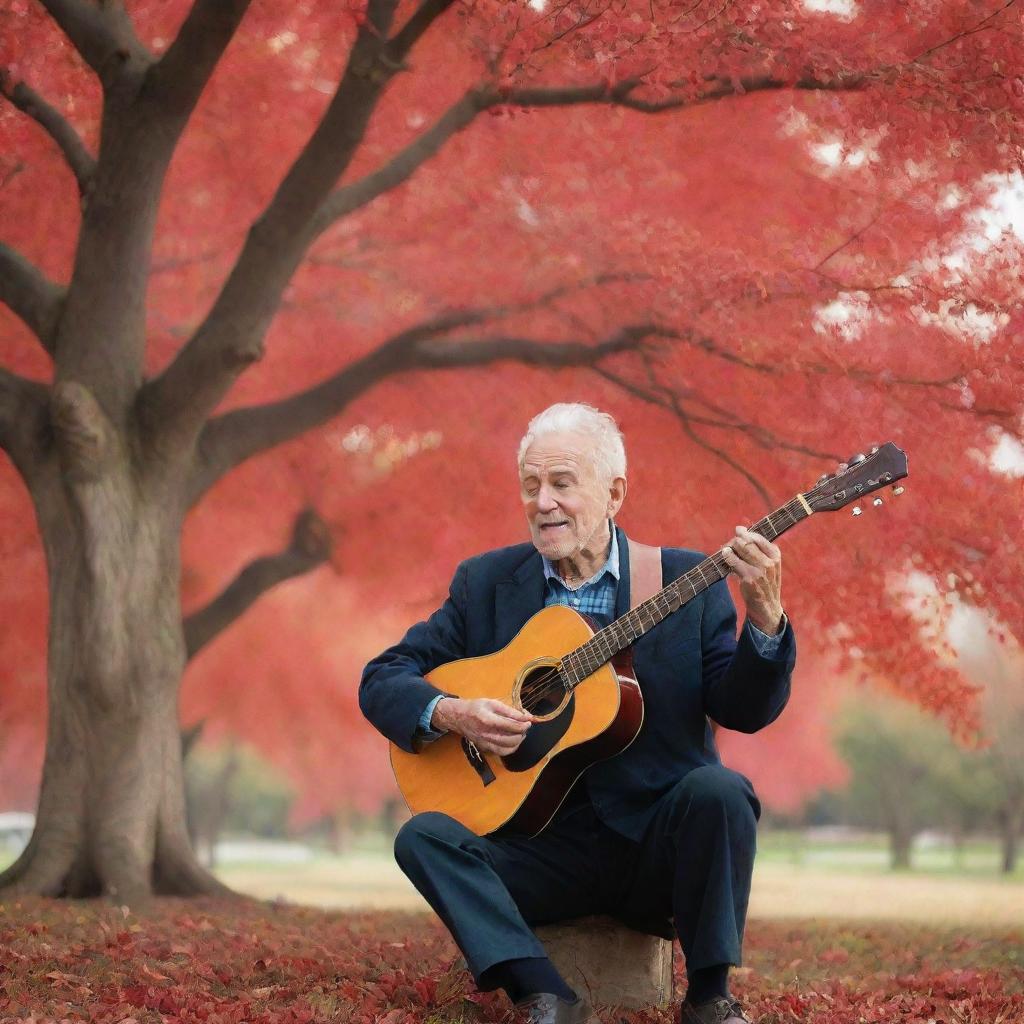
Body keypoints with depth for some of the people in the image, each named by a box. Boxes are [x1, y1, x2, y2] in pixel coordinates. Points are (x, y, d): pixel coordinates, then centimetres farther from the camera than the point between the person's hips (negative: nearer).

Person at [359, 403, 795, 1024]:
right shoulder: (486, 583, 7)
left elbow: (745, 711, -5)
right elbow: (383, 679, 6)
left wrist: (765, 619, -23)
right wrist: (450, 714, -15)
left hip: (658, 842, -1)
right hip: (541, 847, 1)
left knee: (720, 790, -31)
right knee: (425, 836, -22)